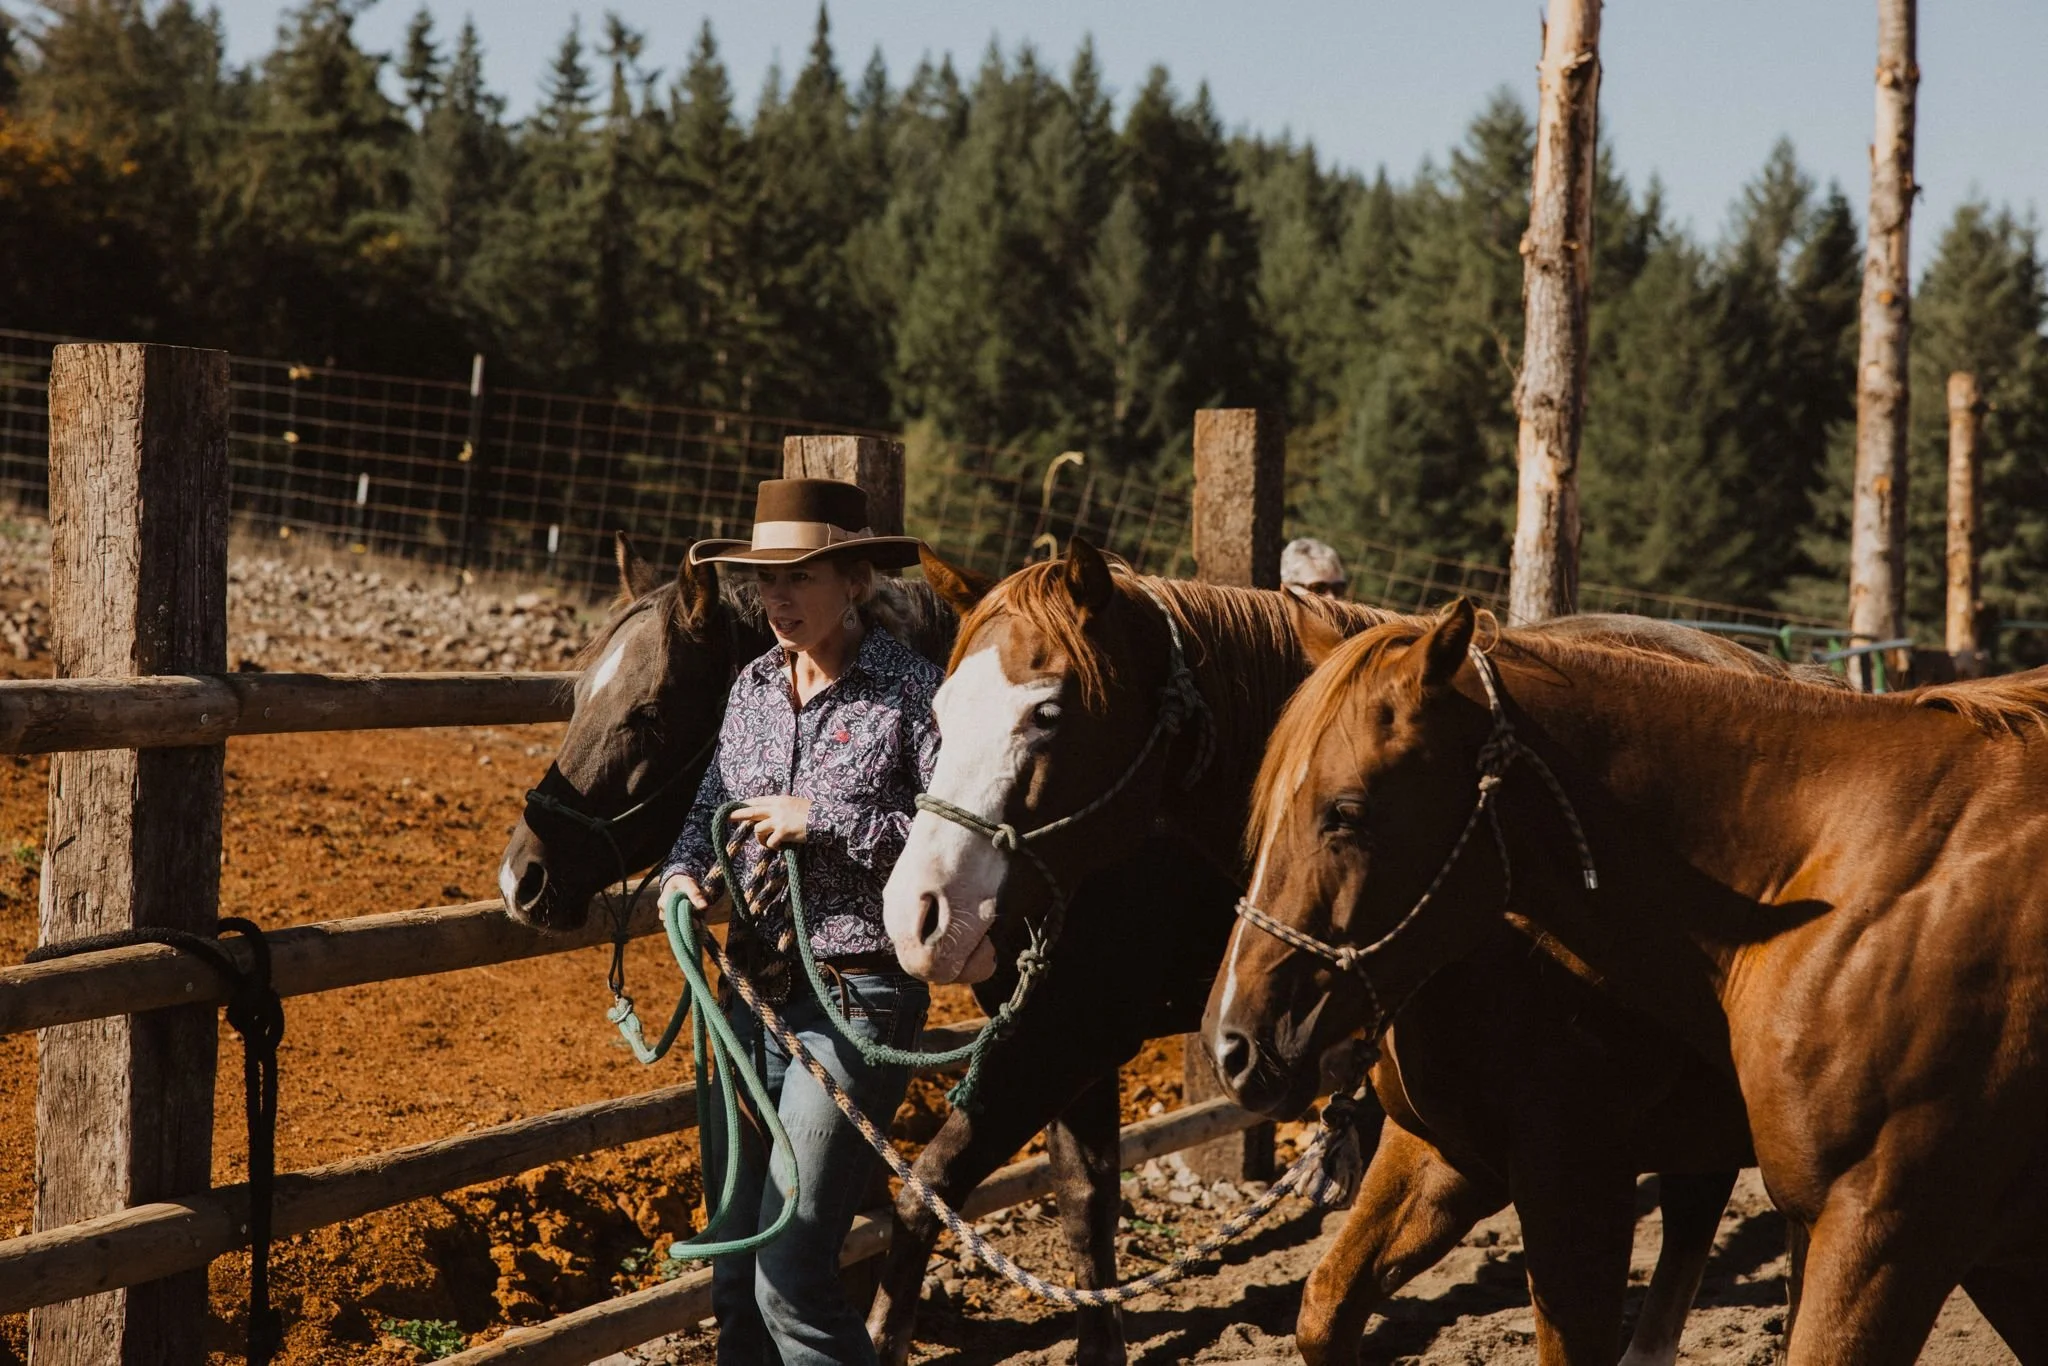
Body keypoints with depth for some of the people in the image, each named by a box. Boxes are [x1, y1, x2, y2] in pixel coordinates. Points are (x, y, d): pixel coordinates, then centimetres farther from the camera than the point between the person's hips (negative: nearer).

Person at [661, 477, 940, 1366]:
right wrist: (685, 874, -3)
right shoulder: (754, 686, 9)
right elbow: (713, 806, 19)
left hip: (856, 1001, -7)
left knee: (791, 1281, -11)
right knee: (734, 1281, 13)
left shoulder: (911, 691, -10)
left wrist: (824, 820, -20)